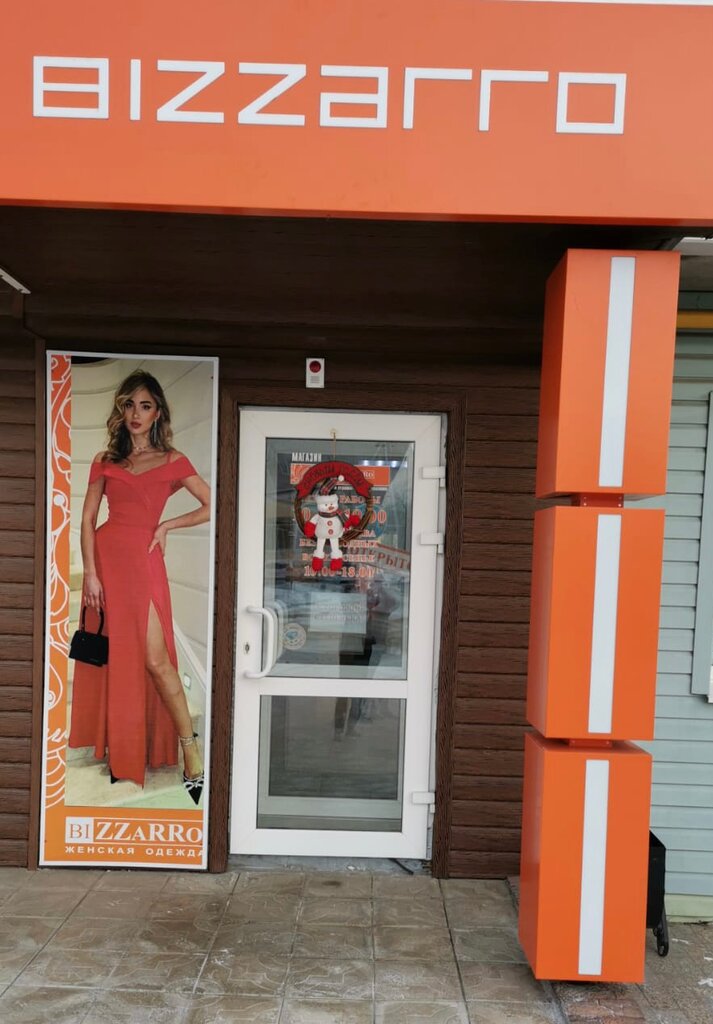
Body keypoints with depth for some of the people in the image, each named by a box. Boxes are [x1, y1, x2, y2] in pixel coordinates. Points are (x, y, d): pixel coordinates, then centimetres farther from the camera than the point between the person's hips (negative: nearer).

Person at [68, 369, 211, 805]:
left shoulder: (172, 461, 6)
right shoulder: (105, 462, 12)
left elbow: (212, 507, 4)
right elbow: (88, 518, 5)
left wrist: (168, 525, -1)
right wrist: (90, 572, -6)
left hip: (143, 559, -3)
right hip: (106, 557, 3)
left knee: (154, 659, -9)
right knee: (111, 656, 7)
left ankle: (192, 753, -2)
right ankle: (119, 750, 19)